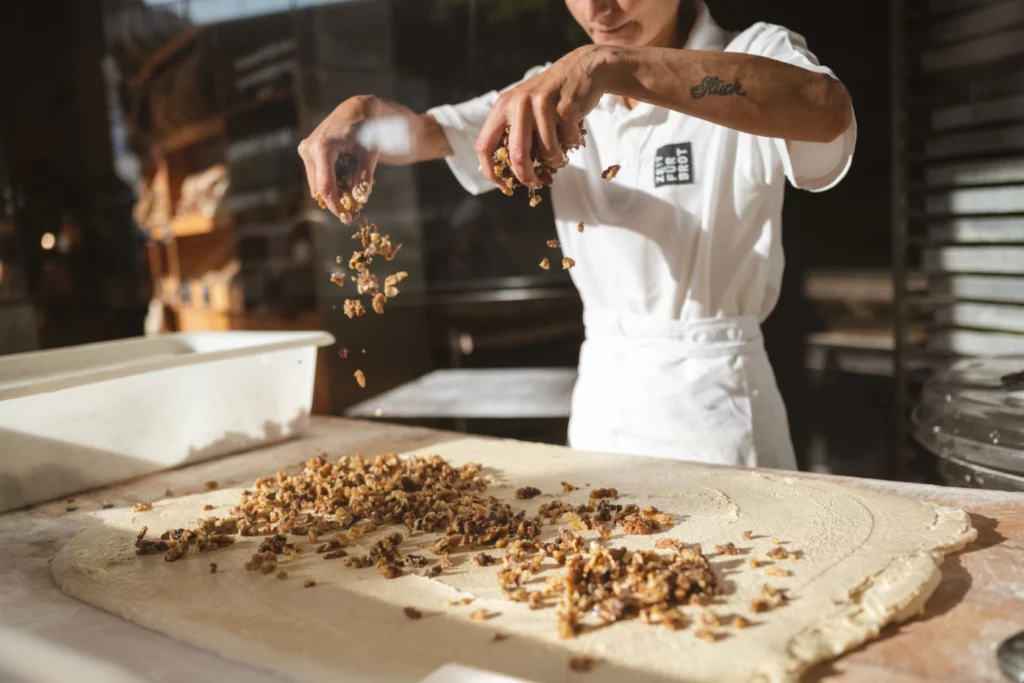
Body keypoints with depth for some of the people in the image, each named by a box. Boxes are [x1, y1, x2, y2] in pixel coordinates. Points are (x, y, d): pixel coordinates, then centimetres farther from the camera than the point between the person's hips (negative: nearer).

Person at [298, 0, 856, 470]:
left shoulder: (757, 54, -7)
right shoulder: (560, 90, 8)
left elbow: (827, 109, -31)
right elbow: (428, 134, 1)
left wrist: (615, 65, -40)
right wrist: (365, 114, -22)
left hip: (714, 398, -5)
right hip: (600, 394, 5)